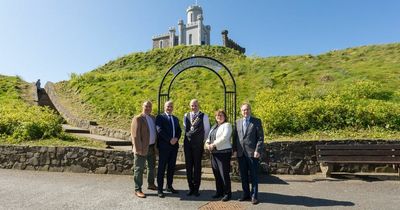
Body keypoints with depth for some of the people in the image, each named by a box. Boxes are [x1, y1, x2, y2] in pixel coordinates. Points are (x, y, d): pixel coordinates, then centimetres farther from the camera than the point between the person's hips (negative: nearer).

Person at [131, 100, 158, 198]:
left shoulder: (153, 118, 10)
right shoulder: (137, 119, -11)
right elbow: (135, 135, -16)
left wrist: (156, 146, 9)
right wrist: (139, 149, -20)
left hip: (152, 148, 7)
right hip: (142, 148, -7)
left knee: (152, 167, 20)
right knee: (139, 169, 3)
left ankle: (151, 184, 38)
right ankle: (137, 190, 15)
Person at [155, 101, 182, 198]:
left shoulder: (175, 119, 18)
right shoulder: (160, 117, -1)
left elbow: (179, 130, 12)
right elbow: (159, 130, -13)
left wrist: (176, 138, -8)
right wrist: (169, 140, -18)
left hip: (174, 145, 6)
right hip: (164, 146, -6)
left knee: (172, 167, 11)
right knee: (162, 168, 1)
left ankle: (169, 186, 24)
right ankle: (160, 189, 9)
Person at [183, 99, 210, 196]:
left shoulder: (204, 116, -1)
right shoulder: (186, 116, 9)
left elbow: (207, 130, 6)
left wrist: (203, 140, 8)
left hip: (198, 144, -3)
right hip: (187, 144, 3)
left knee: (197, 166, 2)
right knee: (188, 166, 7)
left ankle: (196, 189, 13)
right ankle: (191, 188, 19)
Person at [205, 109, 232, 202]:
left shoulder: (227, 125, -4)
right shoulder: (214, 126, 19)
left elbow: (224, 137, -17)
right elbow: (209, 137, 21)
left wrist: (213, 144, -16)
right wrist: (207, 143, -1)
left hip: (224, 152, -7)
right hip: (214, 153, 7)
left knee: (224, 174, -4)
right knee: (216, 173, 11)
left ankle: (227, 193, 9)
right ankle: (219, 192, 24)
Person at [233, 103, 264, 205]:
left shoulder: (257, 121, 0)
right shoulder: (238, 122, 12)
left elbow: (260, 137, -4)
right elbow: (235, 137, 12)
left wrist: (258, 151, -12)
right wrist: (235, 150, 4)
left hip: (252, 153, -4)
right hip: (240, 153, 4)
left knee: (253, 176, 4)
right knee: (243, 175, 11)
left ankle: (254, 196, 15)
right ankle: (246, 194, 24)